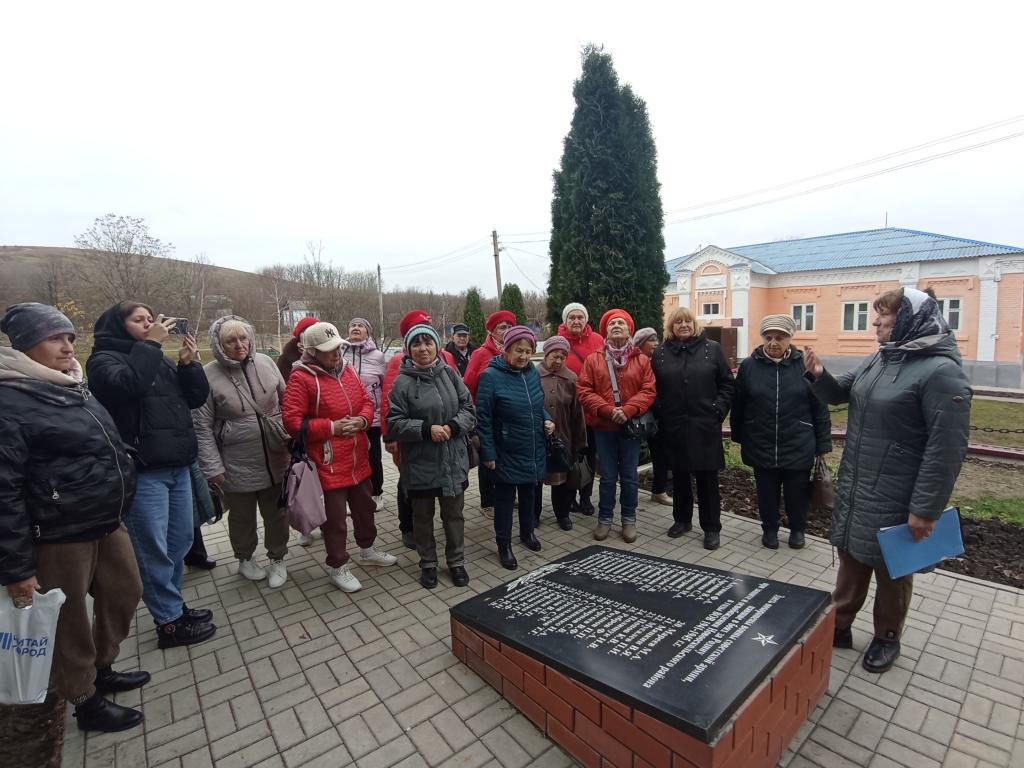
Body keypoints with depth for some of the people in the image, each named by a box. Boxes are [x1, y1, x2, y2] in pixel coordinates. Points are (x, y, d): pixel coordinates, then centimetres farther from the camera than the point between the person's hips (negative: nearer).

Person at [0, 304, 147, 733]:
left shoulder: (73, 389, 9)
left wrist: (115, 514, 23)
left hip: (107, 525, 8)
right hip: (58, 536, -8)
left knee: (125, 594, 20)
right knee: (70, 622, 11)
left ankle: (102, 669, 43)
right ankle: (86, 702, 31)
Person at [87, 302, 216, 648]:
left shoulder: (159, 360, 16)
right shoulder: (104, 359, -2)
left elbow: (196, 398, 11)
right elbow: (126, 385, -24)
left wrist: (188, 363, -3)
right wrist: (151, 345, -15)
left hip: (177, 465, 7)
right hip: (143, 470, -7)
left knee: (180, 540, 14)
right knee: (154, 549, 1)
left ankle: (173, 605, 30)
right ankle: (169, 622, 13)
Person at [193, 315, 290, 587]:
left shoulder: (265, 362, -2)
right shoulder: (208, 376, -11)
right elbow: (202, 426, -9)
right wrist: (212, 467, -11)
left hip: (275, 459, 3)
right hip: (237, 465, -2)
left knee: (276, 513, 15)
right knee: (242, 517, 17)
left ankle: (278, 560, 35)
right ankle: (245, 559, 41)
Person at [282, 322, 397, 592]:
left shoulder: (347, 370, 5)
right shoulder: (301, 378, -15)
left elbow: (367, 401, 12)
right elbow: (293, 422, -18)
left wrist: (362, 420, -9)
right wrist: (332, 427, -20)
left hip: (358, 460, 7)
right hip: (329, 464, -7)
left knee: (364, 507, 22)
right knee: (335, 518, 7)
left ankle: (367, 549, 44)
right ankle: (337, 567, 28)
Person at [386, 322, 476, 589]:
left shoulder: (450, 374, 0)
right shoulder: (403, 382, -9)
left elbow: (468, 408, 2)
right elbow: (394, 424, -10)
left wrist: (453, 426, -16)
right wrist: (426, 430, -22)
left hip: (453, 460, 2)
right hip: (420, 463, -2)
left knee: (454, 513, 16)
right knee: (423, 516, 16)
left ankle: (456, 561, 36)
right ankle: (428, 564, 36)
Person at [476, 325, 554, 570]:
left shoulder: (532, 372, 2)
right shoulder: (491, 376, -16)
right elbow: (483, 418, -15)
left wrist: (547, 420, -4)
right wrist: (488, 453, -15)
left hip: (533, 450, 6)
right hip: (506, 453, -6)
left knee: (528, 493, 22)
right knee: (505, 498, 8)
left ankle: (527, 532, 44)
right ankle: (504, 545, 25)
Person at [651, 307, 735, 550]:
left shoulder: (712, 348, 1)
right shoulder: (661, 353, 5)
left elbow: (728, 383, 3)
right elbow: (653, 389, 6)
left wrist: (718, 410, -6)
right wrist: (659, 415, -2)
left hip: (705, 425, -1)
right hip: (674, 426, 2)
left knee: (707, 477, 4)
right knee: (680, 475, 14)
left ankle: (712, 528, 17)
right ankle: (682, 519, 30)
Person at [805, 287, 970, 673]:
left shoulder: (941, 371, -19)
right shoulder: (878, 359, 6)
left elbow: (947, 447, -21)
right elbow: (841, 393, 19)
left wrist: (925, 508, -20)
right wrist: (820, 375, -4)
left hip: (895, 497, -7)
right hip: (854, 487, 7)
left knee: (892, 570, 14)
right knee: (852, 559, 19)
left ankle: (887, 638, 35)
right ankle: (839, 625, 35)